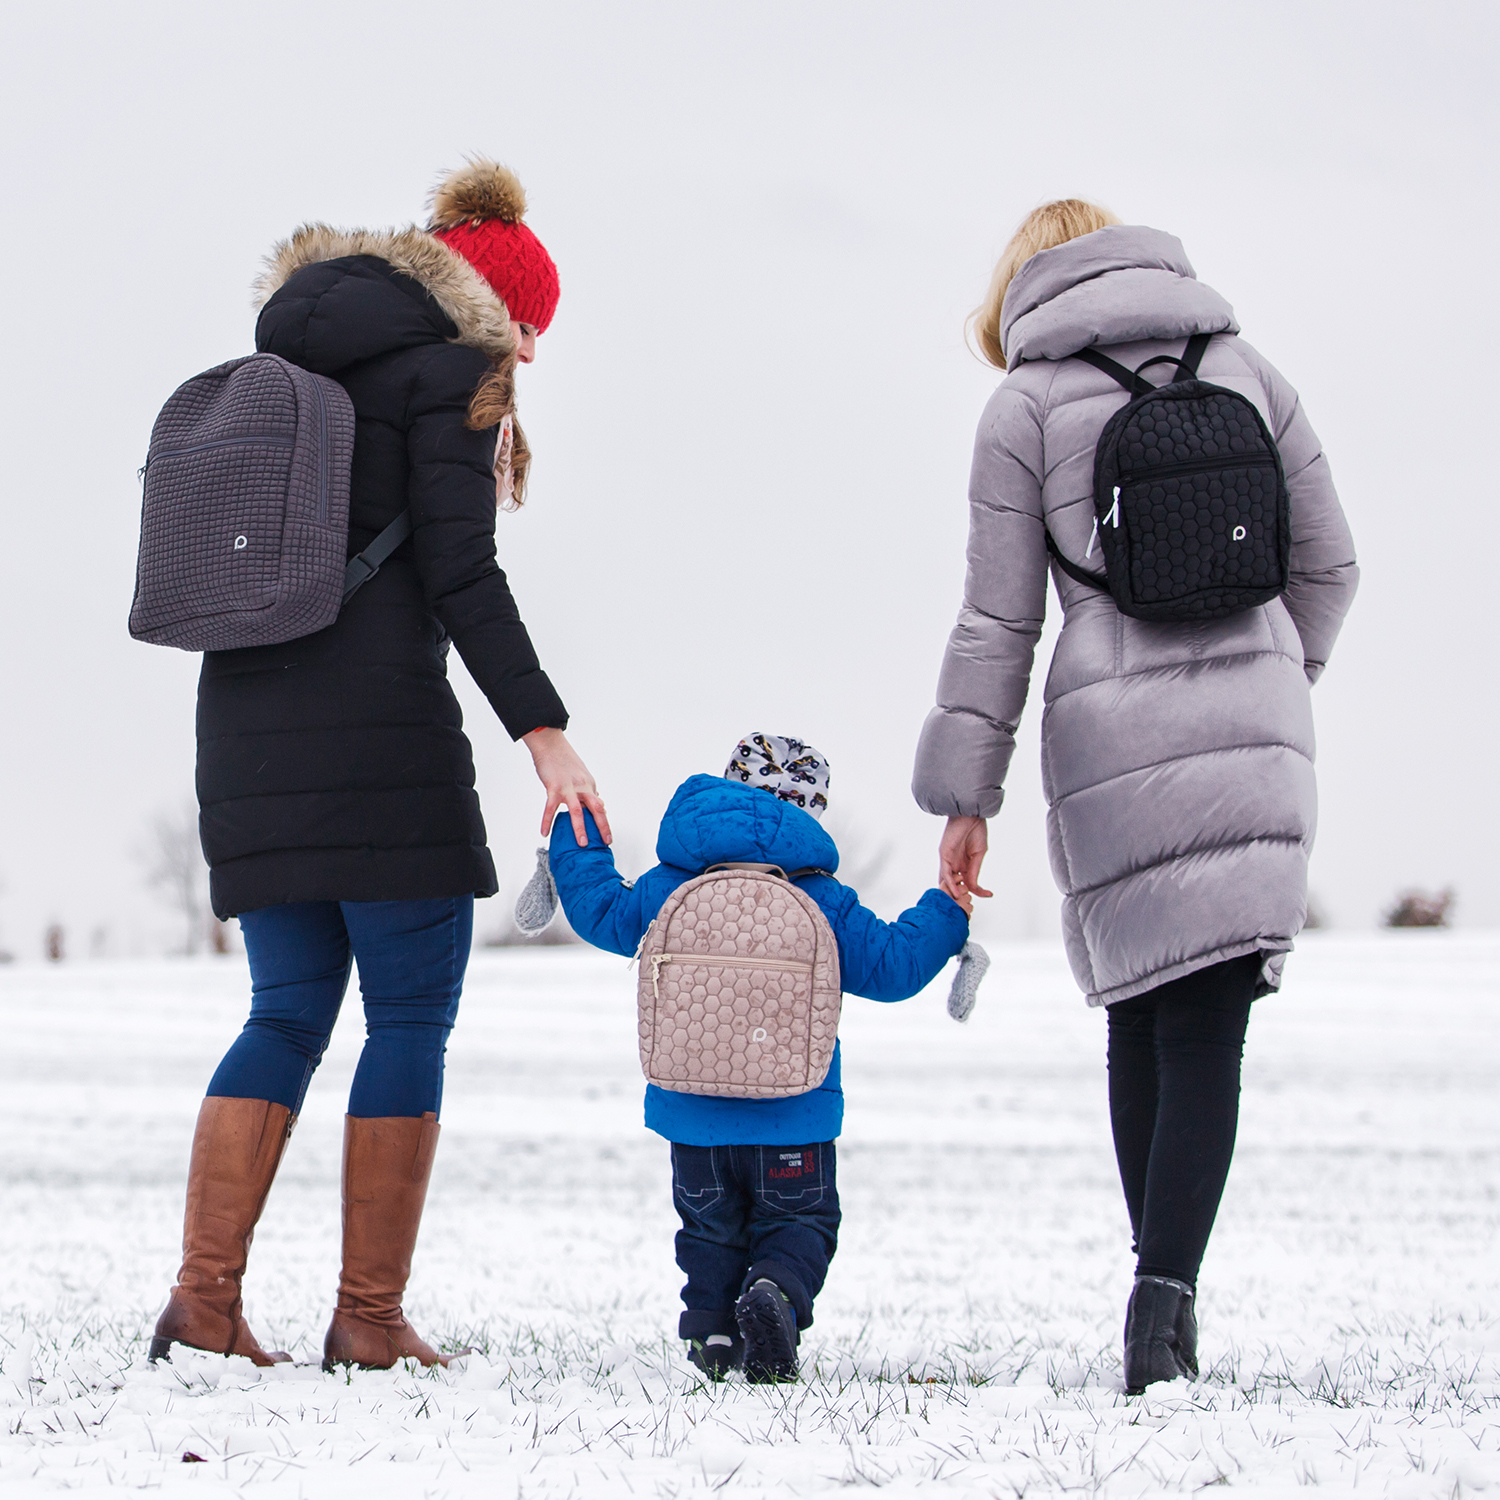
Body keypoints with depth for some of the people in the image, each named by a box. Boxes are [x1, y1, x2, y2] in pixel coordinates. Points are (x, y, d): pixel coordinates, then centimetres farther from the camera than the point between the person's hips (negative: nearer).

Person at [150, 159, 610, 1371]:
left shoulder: (290, 361, 20)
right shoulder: (450, 368, -3)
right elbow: (458, 574, -13)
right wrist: (542, 732, -15)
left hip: (246, 717, 7)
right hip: (379, 722, -7)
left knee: (288, 1011, 9)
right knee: (413, 1015, 0)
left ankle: (205, 1296, -2)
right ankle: (371, 1316, -3)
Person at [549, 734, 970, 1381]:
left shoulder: (665, 890, 0)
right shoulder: (823, 902, -6)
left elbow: (599, 910, 14)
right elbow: (890, 965, -3)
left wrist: (575, 839, 29)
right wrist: (947, 916, 11)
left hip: (694, 1114, 2)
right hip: (794, 1119, -2)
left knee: (710, 1228, 19)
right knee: (799, 1222, 10)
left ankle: (712, 1328, 2)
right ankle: (776, 1289, -20)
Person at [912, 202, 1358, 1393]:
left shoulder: (1025, 406, 3)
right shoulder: (1245, 369, 11)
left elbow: (998, 622, 2)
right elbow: (1329, 566, 15)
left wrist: (967, 796, 8)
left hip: (1112, 740, -1)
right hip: (1256, 733, 1)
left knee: (1142, 1024, 12)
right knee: (1205, 1037, -4)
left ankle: (1166, 1293, 12)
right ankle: (1163, 1291, -19)